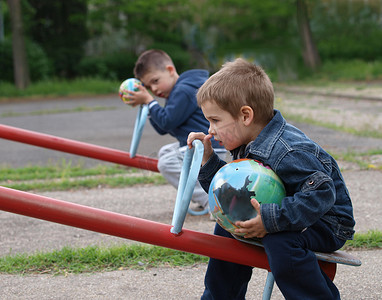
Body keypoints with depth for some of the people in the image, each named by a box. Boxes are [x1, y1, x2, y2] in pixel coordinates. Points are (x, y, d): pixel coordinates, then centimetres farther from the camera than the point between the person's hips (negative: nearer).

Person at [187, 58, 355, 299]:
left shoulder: (287, 152, -31)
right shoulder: (246, 146, -2)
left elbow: (321, 193, -36)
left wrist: (271, 220, -40)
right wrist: (208, 160, -7)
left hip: (326, 223, -10)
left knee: (280, 242, -37)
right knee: (227, 228, 15)